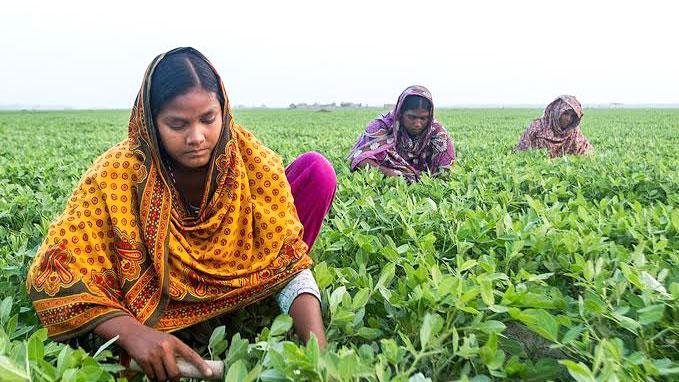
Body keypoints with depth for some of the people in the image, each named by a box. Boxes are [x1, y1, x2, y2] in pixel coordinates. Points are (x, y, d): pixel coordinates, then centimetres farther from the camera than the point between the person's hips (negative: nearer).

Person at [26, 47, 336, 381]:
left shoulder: (250, 160, -23)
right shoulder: (117, 175, -24)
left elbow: (290, 262, -22)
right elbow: (55, 274, -25)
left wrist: (317, 344, -38)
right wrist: (131, 331, -42)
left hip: (241, 285, 0)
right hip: (160, 300, 0)